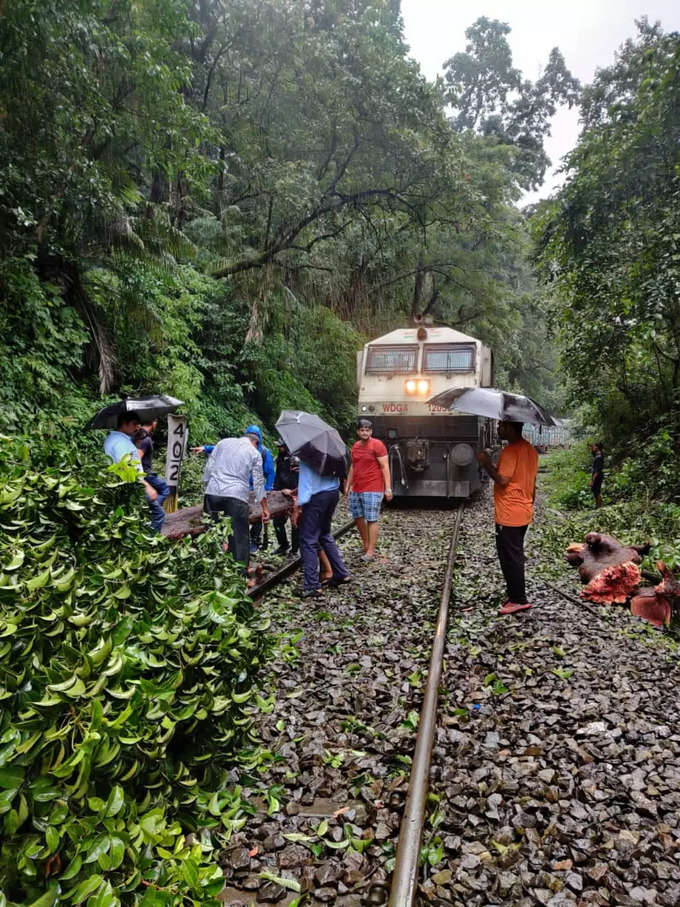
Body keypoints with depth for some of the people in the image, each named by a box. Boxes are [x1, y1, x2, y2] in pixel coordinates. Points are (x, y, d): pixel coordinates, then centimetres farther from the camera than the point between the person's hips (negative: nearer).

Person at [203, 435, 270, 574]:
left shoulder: (223, 442, 18)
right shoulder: (254, 453, 11)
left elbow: (208, 467, 14)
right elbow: (258, 482, 9)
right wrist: (265, 507, 14)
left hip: (213, 492, 3)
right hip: (236, 496, -3)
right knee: (239, 536, 3)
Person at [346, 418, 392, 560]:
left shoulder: (377, 445, -8)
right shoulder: (356, 446, 13)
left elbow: (385, 467, -10)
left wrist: (388, 488, -15)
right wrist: (348, 485, 20)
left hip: (372, 490, -7)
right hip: (356, 490, 7)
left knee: (371, 520, -4)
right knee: (357, 517, 12)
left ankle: (371, 551, 1)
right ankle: (365, 544, 28)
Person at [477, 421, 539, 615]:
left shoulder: (511, 450, -19)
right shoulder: (530, 449, 11)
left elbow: (502, 480, -25)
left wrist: (486, 463, -13)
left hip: (508, 516, -10)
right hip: (524, 513, 10)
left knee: (510, 558, 0)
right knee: (516, 556, 17)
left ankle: (518, 599, 7)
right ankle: (516, 596, 25)